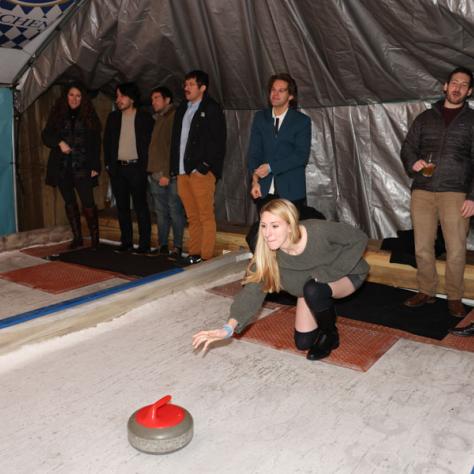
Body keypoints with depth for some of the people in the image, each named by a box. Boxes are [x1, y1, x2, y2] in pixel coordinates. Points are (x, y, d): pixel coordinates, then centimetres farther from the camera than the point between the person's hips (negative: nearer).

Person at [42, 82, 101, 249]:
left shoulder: (89, 116, 6)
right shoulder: (57, 115, 10)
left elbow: (96, 143, 2)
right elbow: (45, 136, 8)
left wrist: (95, 166, -6)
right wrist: (59, 142, -12)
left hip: (82, 168, -2)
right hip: (62, 167, 3)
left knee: (88, 203, -9)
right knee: (70, 203, 7)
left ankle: (95, 237, 0)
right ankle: (77, 237, 16)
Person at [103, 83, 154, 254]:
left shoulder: (145, 118, 0)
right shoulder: (113, 117, 12)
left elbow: (150, 142, -1)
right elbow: (107, 141, 15)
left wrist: (145, 166, -6)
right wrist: (108, 164, 8)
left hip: (136, 168, -4)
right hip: (117, 169, 5)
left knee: (141, 206, -3)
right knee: (122, 206, 8)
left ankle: (144, 244, 1)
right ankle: (126, 242, 16)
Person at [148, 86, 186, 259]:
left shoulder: (174, 117, -5)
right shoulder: (157, 119, 19)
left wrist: (167, 173, -16)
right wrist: (152, 171, 9)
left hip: (170, 175, -7)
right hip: (155, 174, 7)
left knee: (175, 212, -2)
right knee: (161, 212, 10)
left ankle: (177, 247, 5)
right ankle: (162, 245, 17)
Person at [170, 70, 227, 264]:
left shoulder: (212, 109, -1)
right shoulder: (182, 109, 19)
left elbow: (218, 141, -9)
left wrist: (205, 166, -15)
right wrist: (174, 168, 12)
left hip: (202, 172, -7)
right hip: (182, 171, 7)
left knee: (206, 216, -4)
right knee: (192, 217, 11)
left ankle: (206, 256, 1)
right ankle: (194, 253, 17)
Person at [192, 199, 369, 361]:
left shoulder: (319, 231, -38)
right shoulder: (267, 254, -27)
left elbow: (359, 238, -25)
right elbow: (252, 289, -33)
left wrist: (328, 273, -30)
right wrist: (229, 327, -48)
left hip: (345, 274, -4)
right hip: (312, 287, 4)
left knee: (313, 290, -36)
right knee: (303, 342, 3)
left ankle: (330, 335, -6)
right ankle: (326, 311, 31)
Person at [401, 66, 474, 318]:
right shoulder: (425, 117, 14)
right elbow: (407, 147, 15)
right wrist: (412, 163, -9)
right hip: (422, 192, 2)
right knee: (422, 247, 6)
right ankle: (426, 291, 22)